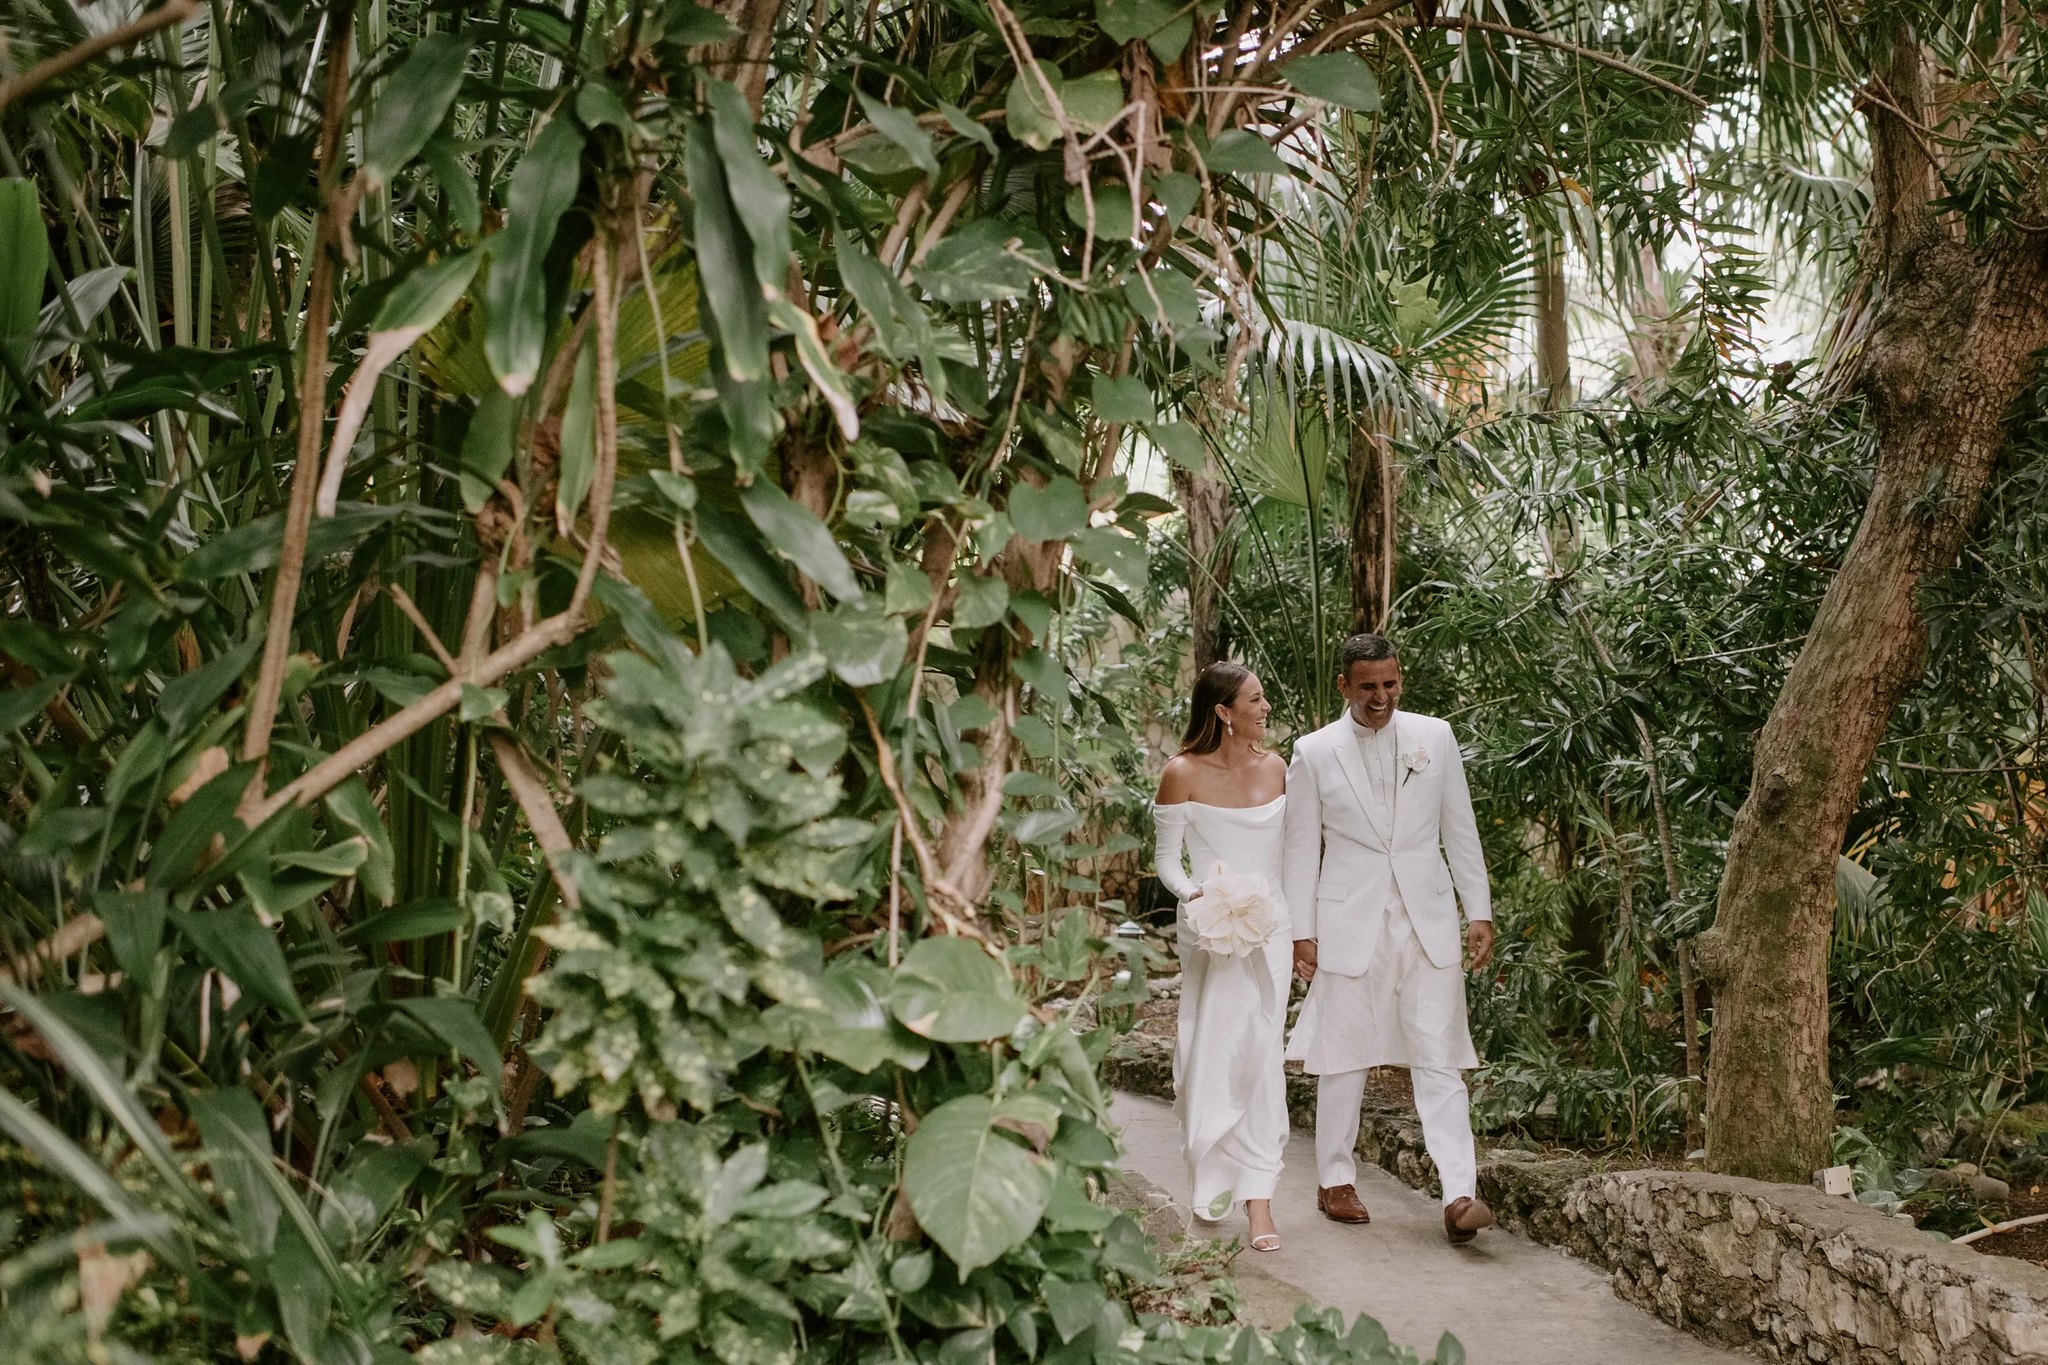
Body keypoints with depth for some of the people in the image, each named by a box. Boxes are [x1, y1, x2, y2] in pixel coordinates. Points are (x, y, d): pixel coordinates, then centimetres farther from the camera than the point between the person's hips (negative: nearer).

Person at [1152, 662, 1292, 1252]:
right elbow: (1166, 858, -1)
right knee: (1214, 1053, 2)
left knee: (1262, 1055, -2)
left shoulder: (1275, 767, 6)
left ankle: (1258, 1195, 0)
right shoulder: (1183, 773, -6)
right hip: (1212, 930, -3)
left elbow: (1290, 848, 13)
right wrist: (1198, 895, -20)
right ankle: (1212, 1184, 22)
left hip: (1270, 927, 3)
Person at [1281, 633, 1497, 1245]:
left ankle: (1460, 1195, -7)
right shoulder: (1314, 752, 0)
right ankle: (1335, 1181, 21)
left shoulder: (1434, 737, 4)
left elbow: (1460, 831, 9)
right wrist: (1302, 934, 0)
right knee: (1342, 1057, 7)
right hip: (1350, 923, -1)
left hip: (1427, 918, 1)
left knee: (1439, 1059, -3)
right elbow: (1302, 849, 3)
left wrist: (1479, 912, 5)